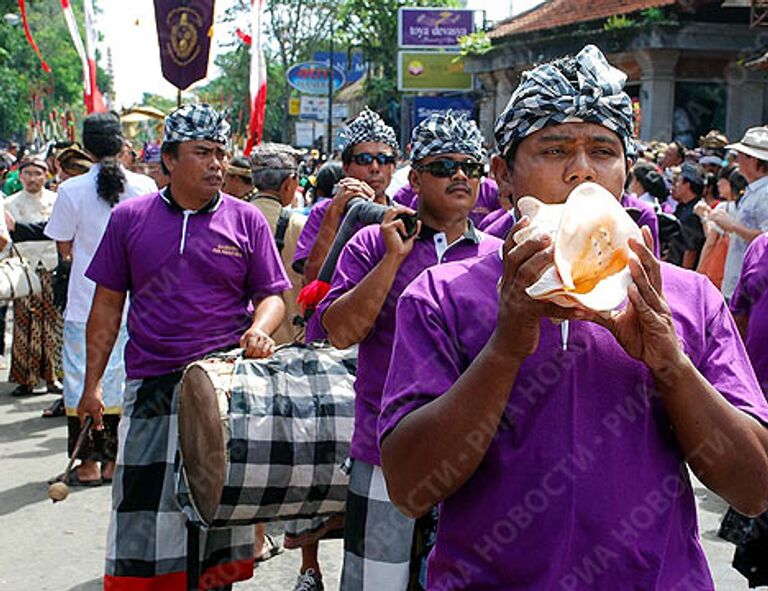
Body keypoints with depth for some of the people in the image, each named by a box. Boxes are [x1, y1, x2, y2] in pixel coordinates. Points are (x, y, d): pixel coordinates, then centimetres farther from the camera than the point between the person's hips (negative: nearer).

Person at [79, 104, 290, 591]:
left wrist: (259, 330, -17)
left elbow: (272, 295, 6)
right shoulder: (130, 217, 4)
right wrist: (93, 382, 4)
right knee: (144, 512, 1)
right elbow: (108, 305, 7)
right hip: (152, 388, 0)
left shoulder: (246, 221, 3)